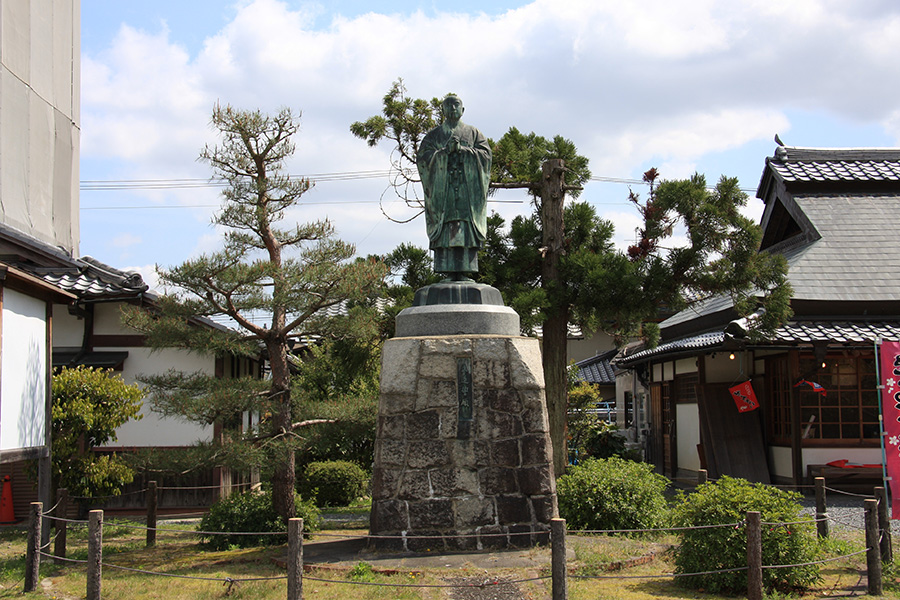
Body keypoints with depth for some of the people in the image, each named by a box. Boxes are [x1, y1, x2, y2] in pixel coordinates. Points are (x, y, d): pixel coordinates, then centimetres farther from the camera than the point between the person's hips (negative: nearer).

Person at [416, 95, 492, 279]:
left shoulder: (473, 133, 17)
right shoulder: (434, 135, 17)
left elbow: (485, 153, 3)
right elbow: (422, 157, 3)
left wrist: (462, 149, -11)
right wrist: (446, 150, -11)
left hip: (467, 186, 0)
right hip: (442, 187, 0)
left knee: (466, 228, -11)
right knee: (444, 228, -10)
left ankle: (464, 271, -14)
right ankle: (447, 272, -13)